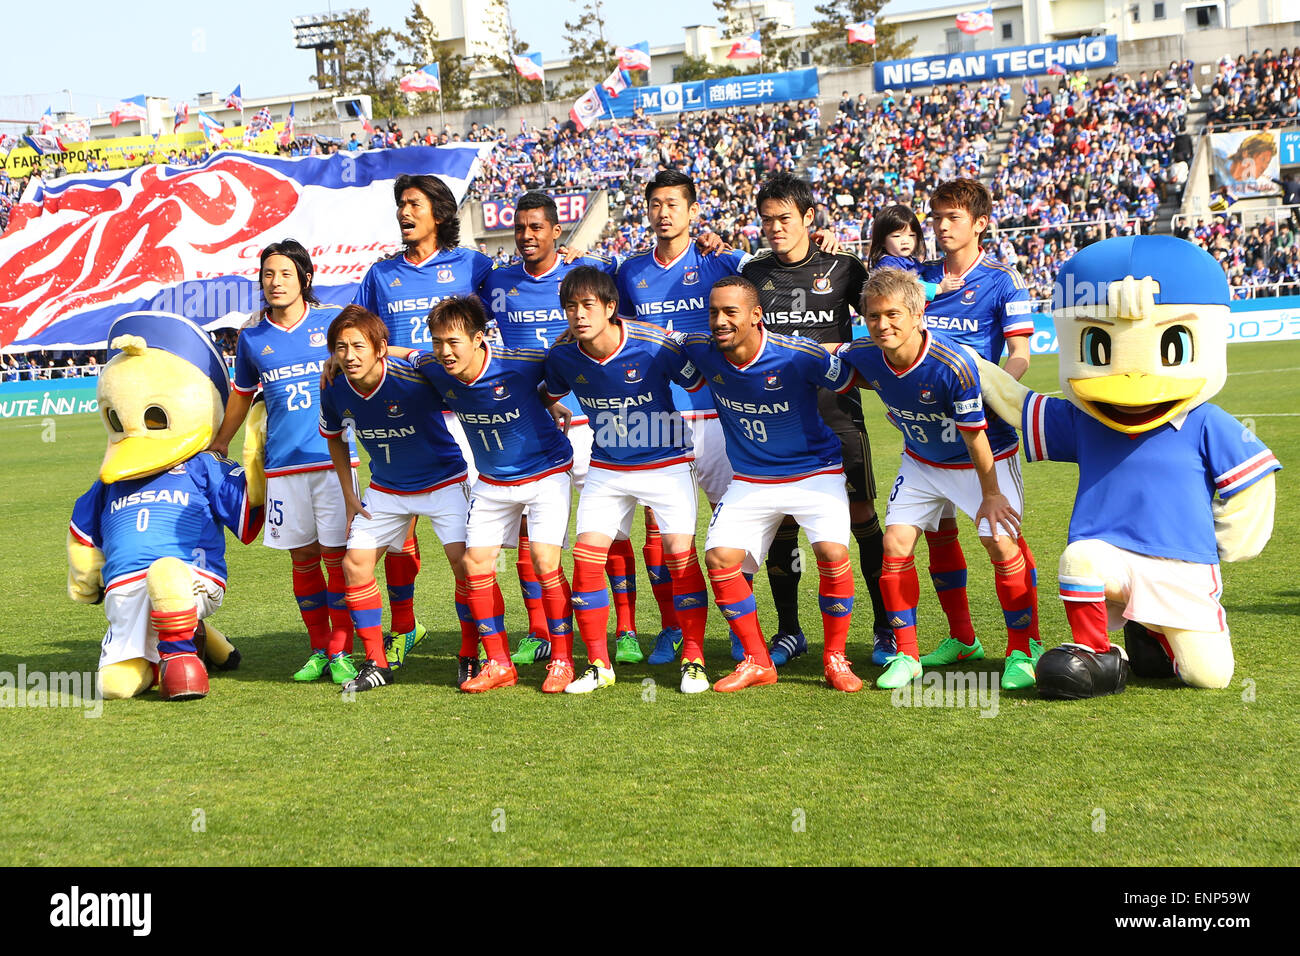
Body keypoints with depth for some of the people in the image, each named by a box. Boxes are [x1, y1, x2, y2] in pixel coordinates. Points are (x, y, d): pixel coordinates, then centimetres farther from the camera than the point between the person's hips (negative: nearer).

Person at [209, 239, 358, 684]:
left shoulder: (334, 320, 0)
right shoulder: (251, 335, 7)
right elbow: (242, 394, 22)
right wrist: (219, 443, 28)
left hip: (334, 455, -2)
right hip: (282, 462, 2)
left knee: (337, 554, -4)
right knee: (302, 556, 6)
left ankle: (341, 651, 2)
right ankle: (318, 648, 17)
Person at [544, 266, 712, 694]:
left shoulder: (655, 345, -22)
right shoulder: (563, 354, -10)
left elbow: (702, 385, -7)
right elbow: (548, 396, 13)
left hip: (666, 462, -3)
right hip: (606, 467, 3)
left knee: (680, 556, -11)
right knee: (586, 557, -6)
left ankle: (693, 659, 3)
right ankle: (598, 665, 6)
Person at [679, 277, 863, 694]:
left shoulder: (800, 356, -23)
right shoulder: (700, 350, -11)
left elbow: (849, 381, -6)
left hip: (814, 471, -4)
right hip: (750, 480, 4)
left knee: (832, 552, -24)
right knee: (719, 557, -12)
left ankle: (835, 658, -2)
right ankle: (757, 661, 6)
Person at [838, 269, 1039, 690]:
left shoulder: (954, 365, -36)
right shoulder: (863, 356, -20)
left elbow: (974, 434, -24)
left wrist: (991, 494, -16)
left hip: (987, 457, -5)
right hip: (922, 461, 5)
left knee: (1001, 542, -16)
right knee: (895, 544, -8)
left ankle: (1023, 648, 3)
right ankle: (906, 654, 5)